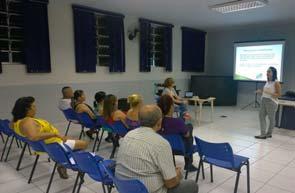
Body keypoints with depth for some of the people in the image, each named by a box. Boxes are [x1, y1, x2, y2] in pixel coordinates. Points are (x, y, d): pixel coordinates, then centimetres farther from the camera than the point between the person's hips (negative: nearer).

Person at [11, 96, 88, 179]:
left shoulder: (17, 121, -1)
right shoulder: (27, 121, -30)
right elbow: (34, 137, -48)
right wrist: (55, 134, -44)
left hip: (41, 145, 10)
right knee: (84, 144, 0)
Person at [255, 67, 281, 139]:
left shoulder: (276, 83, -10)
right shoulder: (267, 82, 11)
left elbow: (278, 94, -12)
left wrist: (269, 92, -25)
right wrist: (261, 92, 4)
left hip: (272, 102, -7)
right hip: (264, 101, 8)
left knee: (271, 118, 5)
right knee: (261, 116, 1)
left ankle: (269, 133, 19)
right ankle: (263, 134, 4)